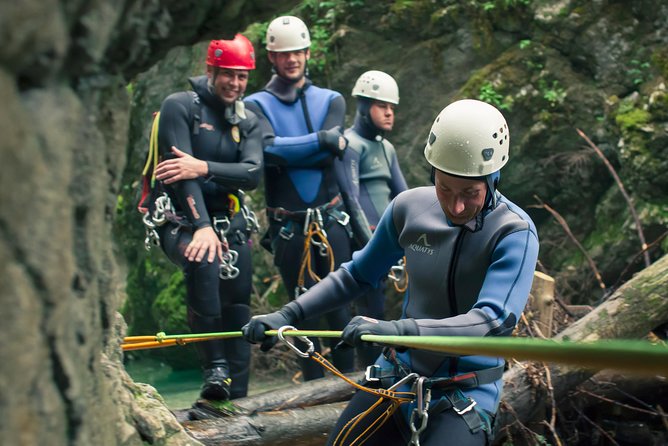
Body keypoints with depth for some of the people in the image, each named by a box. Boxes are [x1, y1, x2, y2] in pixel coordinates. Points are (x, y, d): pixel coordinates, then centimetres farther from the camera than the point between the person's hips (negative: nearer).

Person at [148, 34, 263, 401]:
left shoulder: (248, 121, 10)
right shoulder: (180, 106, -5)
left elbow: (252, 174, -8)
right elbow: (180, 169, -17)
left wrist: (204, 168, -25)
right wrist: (202, 226, -28)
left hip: (231, 224, 6)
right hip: (183, 221, -6)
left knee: (237, 307, 2)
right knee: (203, 260, -36)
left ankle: (236, 398, 11)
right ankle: (214, 367, -32)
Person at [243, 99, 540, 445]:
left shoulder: (515, 233, -18)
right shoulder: (409, 208, -5)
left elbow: (494, 321, -31)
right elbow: (358, 274, 10)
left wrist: (399, 330, -43)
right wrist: (288, 314, 1)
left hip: (466, 396, -4)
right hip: (396, 374, 5)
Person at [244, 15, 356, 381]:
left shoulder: (330, 101, 9)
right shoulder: (256, 105, 3)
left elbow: (329, 154, -8)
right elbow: (268, 149, -17)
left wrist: (287, 150, -13)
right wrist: (322, 140, -17)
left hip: (330, 219, 1)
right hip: (287, 225, -1)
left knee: (339, 303, 0)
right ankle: (314, 386, 12)